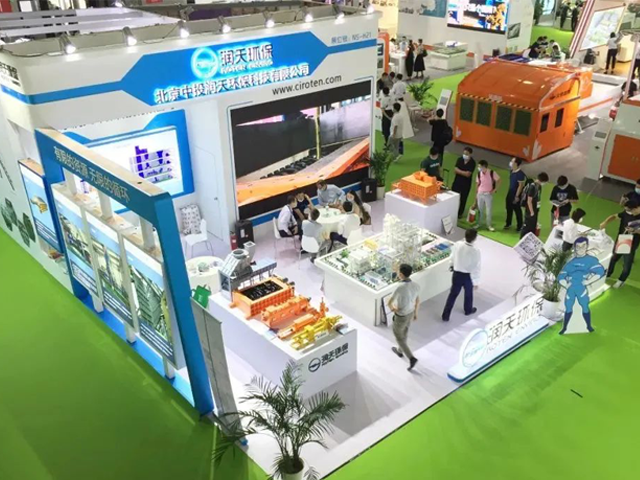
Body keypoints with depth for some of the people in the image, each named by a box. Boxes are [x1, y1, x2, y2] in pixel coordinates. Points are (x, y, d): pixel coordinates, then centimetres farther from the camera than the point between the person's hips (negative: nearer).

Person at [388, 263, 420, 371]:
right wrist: (415, 312, 18)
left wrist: (392, 308, -1)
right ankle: (400, 351, 53)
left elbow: (389, 302, -25)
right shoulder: (416, 286, -17)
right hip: (410, 313, 6)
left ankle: (411, 358, 14)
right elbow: (417, 300, 2)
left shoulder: (400, 288, -38)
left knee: (399, 337, 17)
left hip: (401, 317, -6)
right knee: (404, 332, 31)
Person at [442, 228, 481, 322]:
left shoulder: (457, 244, -16)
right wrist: (476, 282, -5)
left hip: (457, 274, 3)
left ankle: (445, 315, 21)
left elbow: (453, 257, 4)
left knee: (453, 294, 17)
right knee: (468, 294, 26)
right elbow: (476, 268, -18)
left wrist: (453, 265, 25)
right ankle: (468, 310, 51)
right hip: (468, 276, -2)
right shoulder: (475, 251, -27)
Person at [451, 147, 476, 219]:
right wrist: (463, 172, -24)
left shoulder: (472, 163, -16)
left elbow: (468, 174, -22)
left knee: (463, 198, 10)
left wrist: (459, 171, -17)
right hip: (457, 181, 3)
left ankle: (460, 213, 26)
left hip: (466, 183, -3)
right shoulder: (460, 159, -5)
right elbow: (455, 170, -11)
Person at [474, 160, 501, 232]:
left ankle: (489, 225, 14)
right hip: (480, 194, 3)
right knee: (480, 209, 11)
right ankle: (479, 223, 26)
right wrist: (476, 194, 7)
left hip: (489, 194, -3)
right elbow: (477, 184, 7)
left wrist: (495, 190, -9)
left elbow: (498, 181, -4)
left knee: (489, 210, 1)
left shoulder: (492, 173, -13)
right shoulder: (479, 173, -1)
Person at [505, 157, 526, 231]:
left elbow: (521, 186, -20)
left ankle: (519, 226, 17)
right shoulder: (512, 172, 4)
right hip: (510, 193, 8)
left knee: (517, 210, 3)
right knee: (509, 209, 17)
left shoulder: (520, 174, -21)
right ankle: (508, 224, 32)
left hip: (516, 194, -8)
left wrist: (517, 196, -20)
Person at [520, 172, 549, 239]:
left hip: (535, 210, 8)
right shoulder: (532, 186, -20)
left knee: (533, 227, 14)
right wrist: (532, 212, -16)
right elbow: (529, 201, -19)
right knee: (527, 227, 1)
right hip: (530, 211, -8)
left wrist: (536, 211, 12)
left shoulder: (539, 186, 6)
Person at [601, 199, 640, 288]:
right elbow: (615, 216, 1)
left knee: (627, 265, 12)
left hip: (631, 246, -4)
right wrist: (605, 223, -15)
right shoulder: (626, 213, -11)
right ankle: (607, 275, 46)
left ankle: (621, 280, 38)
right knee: (613, 259, 23)